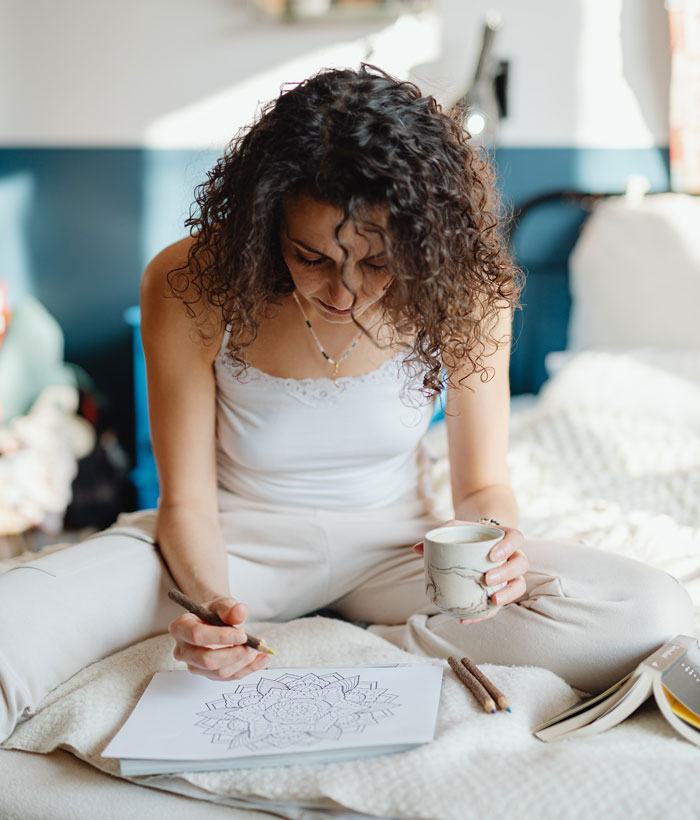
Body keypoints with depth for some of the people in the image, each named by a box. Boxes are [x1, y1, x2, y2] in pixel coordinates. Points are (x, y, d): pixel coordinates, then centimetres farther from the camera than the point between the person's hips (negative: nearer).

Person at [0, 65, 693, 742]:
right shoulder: (188, 286, -20)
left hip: (392, 541, 3)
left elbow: (482, 484, -6)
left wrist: (492, 545, -30)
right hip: (239, 540, -2)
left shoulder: (462, 286, -17)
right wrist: (208, 598, -33)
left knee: (653, 616, -24)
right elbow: (187, 499, -12)